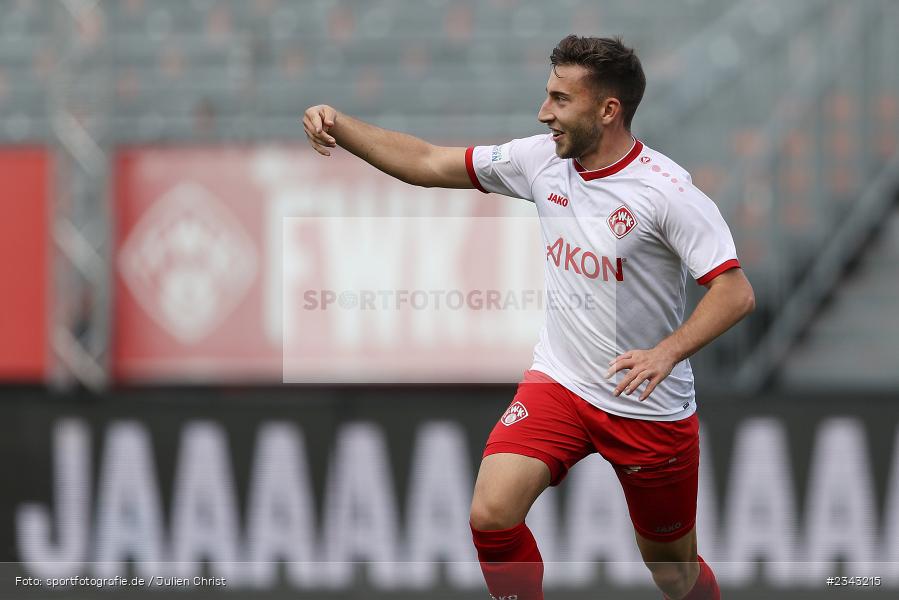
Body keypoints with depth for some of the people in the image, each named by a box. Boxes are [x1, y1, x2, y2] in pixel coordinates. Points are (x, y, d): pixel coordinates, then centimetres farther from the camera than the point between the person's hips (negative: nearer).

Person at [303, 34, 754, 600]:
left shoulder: (667, 190, -19)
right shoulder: (542, 159, -3)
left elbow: (736, 292, -23)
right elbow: (427, 163, 4)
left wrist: (666, 352, -37)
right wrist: (337, 123, -7)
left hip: (650, 407, -4)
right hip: (559, 383, 4)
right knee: (491, 515, -19)